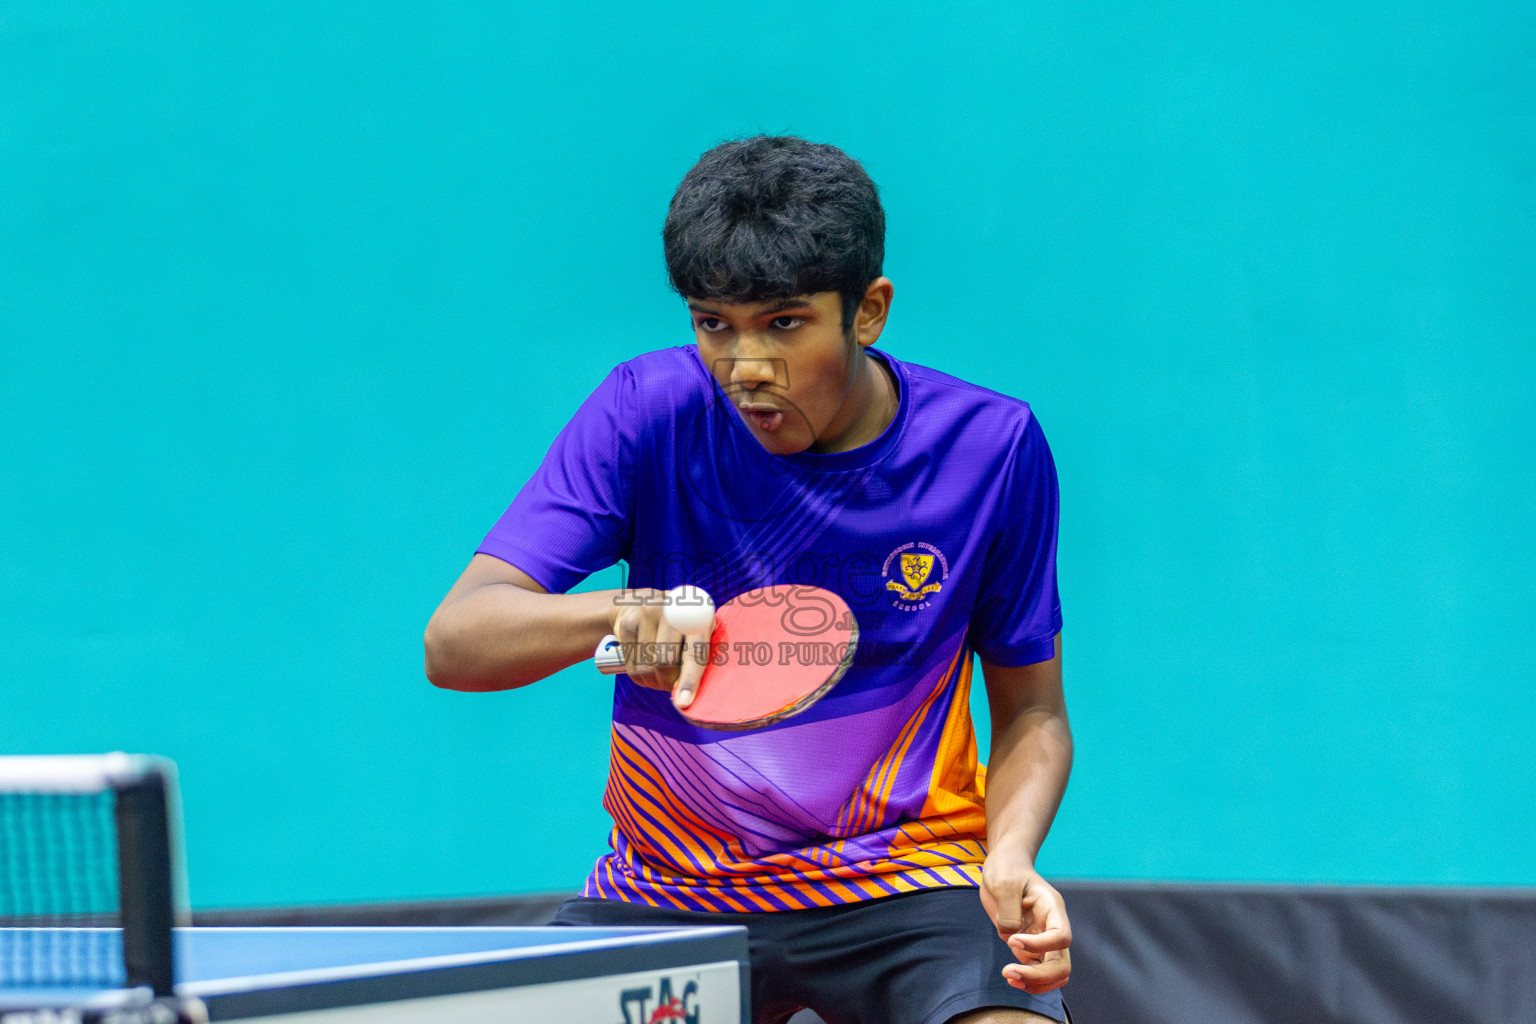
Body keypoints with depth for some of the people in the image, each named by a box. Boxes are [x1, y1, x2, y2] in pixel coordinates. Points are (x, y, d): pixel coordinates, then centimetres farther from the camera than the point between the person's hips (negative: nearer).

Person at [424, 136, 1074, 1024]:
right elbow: (454, 642, -16)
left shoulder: (993, 447, -7)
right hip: (671, 894, 1)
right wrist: (614, 613, -36)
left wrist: (1011, 859, -17)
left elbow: (1031, 711, 4)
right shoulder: (648, 413, -10)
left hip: (908, 880, -1)